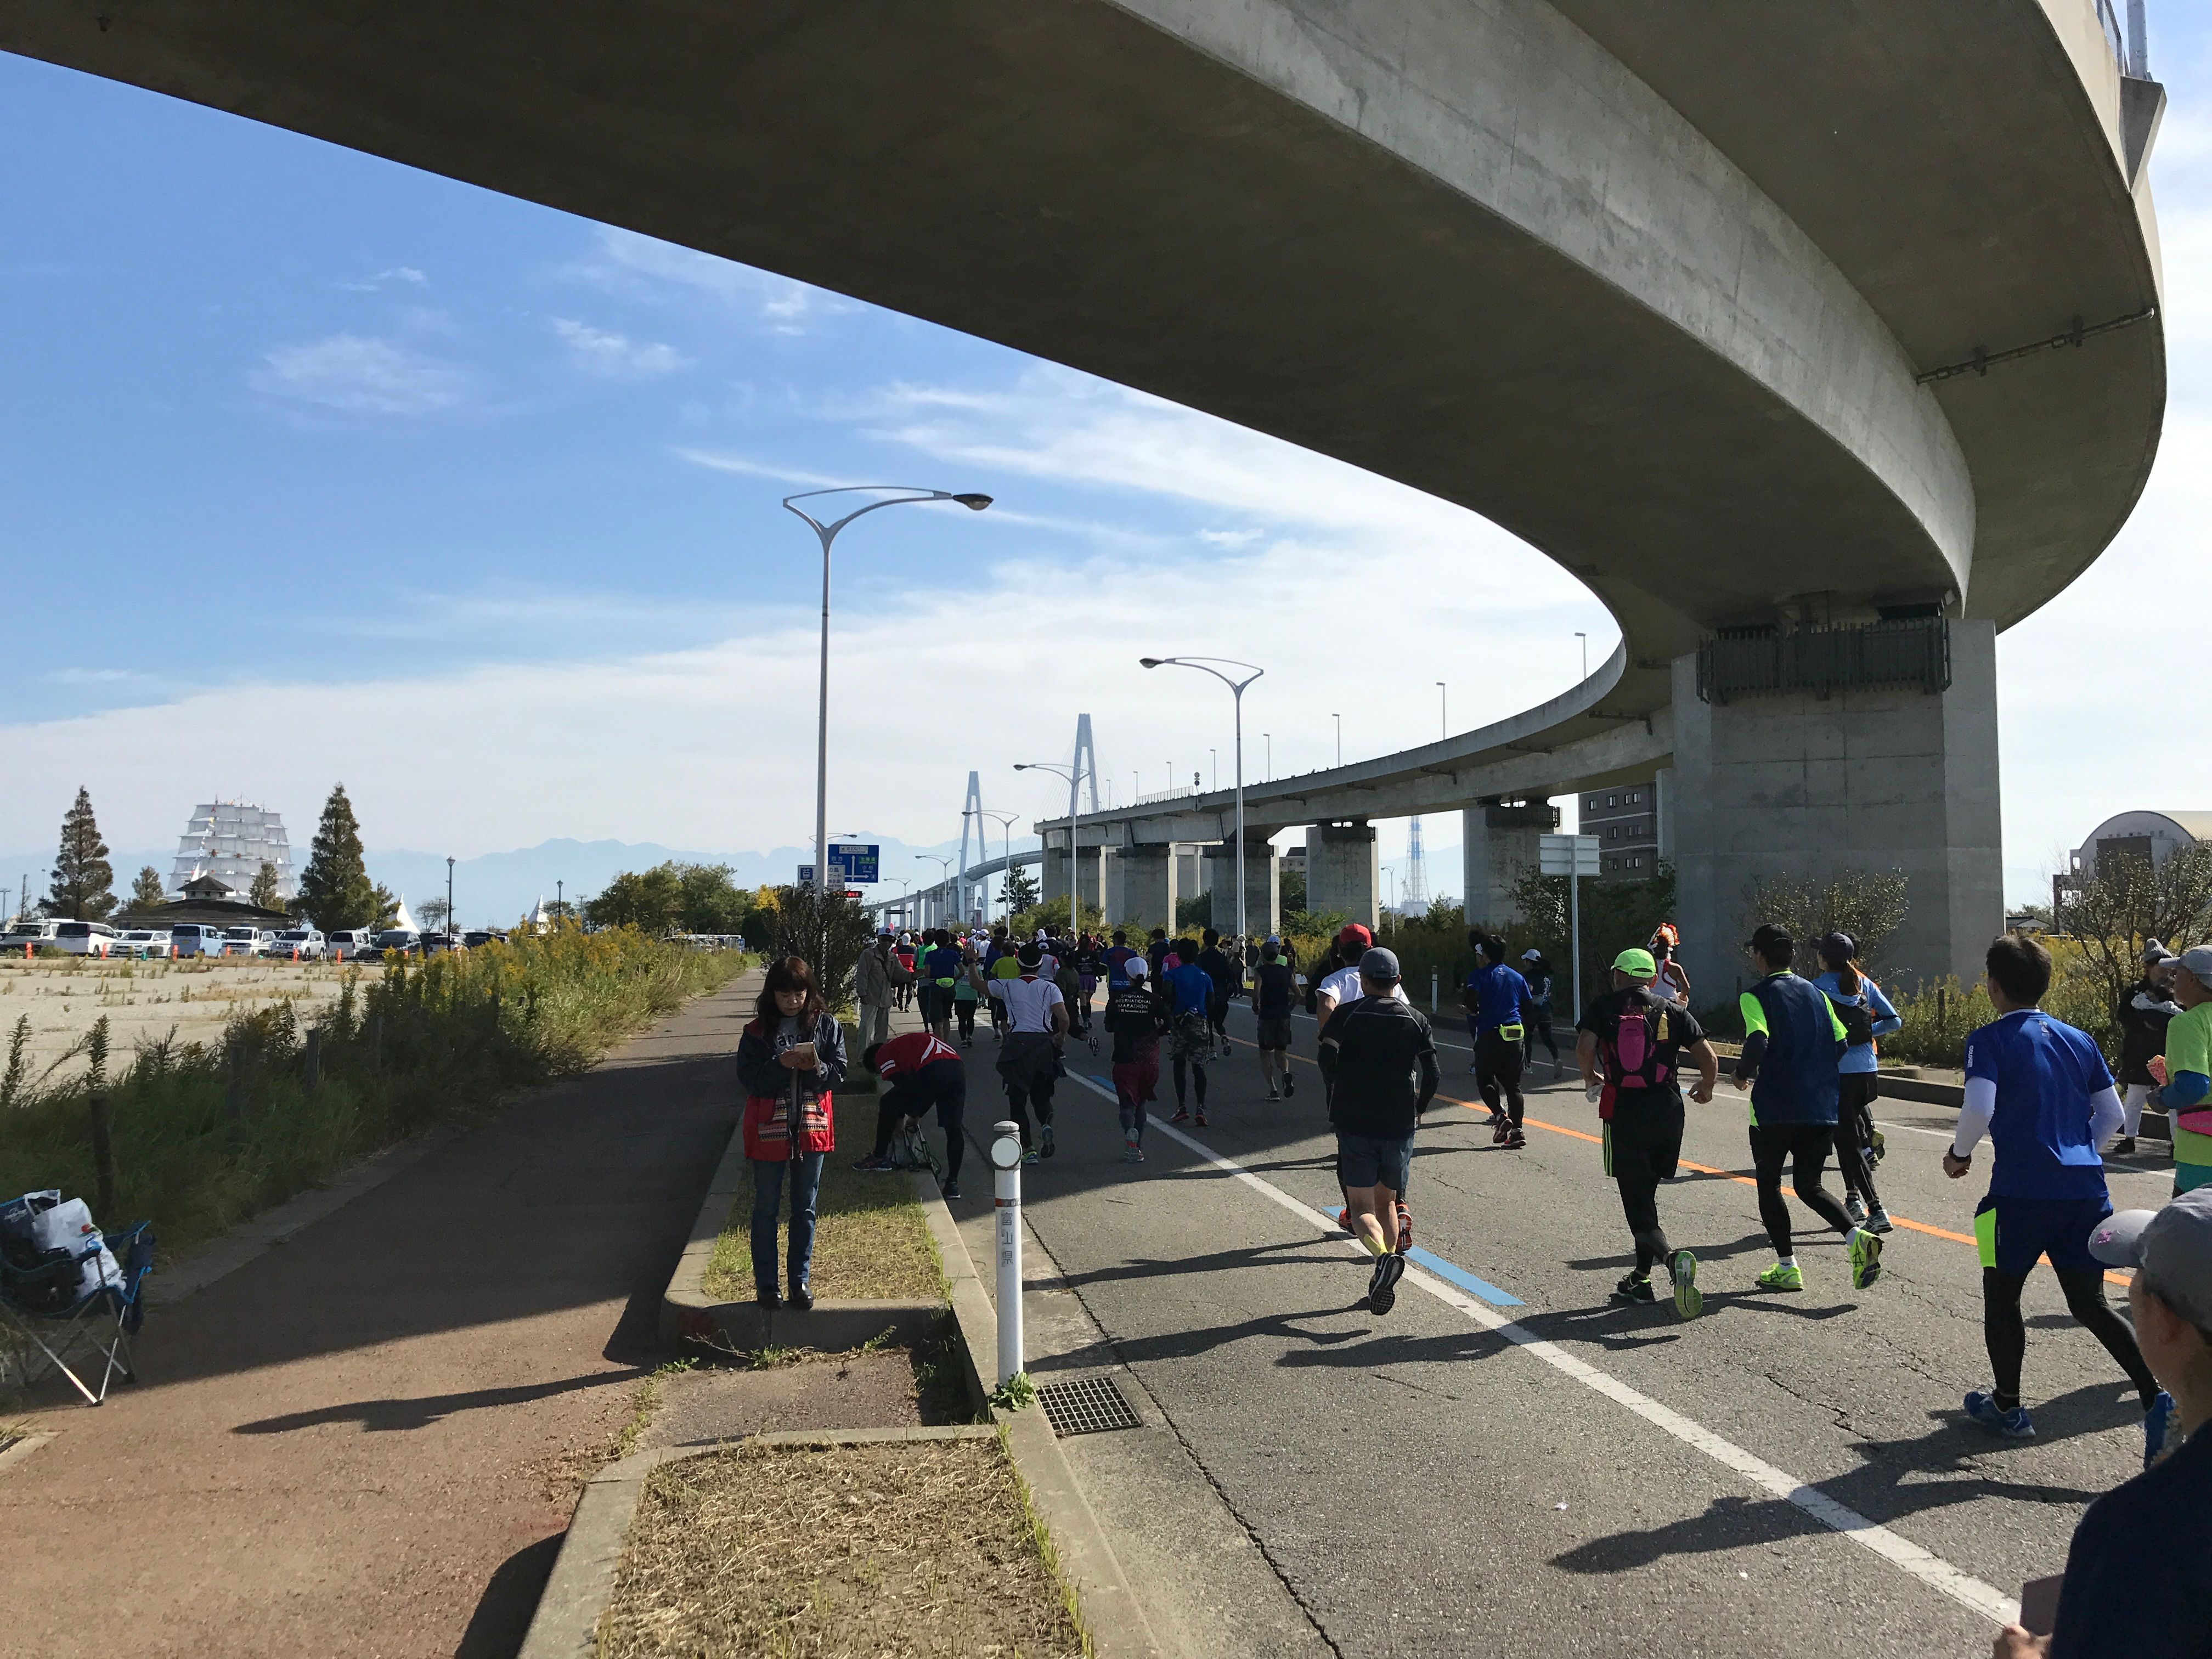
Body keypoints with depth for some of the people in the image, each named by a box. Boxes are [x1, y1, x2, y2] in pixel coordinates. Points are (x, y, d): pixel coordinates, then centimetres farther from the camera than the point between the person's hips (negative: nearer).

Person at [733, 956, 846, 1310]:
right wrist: (781, 1065, -24)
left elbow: (838, 1073, -2)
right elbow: (748, 1079, -10)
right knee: (765, 1209, 9)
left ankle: (801, 1280, 22)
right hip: (768, 1130, -1)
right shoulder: (757, 1032, -5)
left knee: (805, 1209, 11)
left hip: (811, 1128, 1)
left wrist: (816, 1068, -22)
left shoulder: (826, 1025, -2)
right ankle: (766, 1284, 20)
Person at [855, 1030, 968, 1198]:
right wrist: (916, 1116, 46)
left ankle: (880, 1157, 24)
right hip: (958, 1069, 7)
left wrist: (900, 1120, 28)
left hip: (931, 1072, -7)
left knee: (888, 1105, 14)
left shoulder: (883, 1055, 17)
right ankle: (952, 1183, 12)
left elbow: (900, 1084, 13)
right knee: (953, 1129, 13)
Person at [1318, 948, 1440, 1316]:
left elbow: (1328, 1057, -15)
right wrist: (1417, 1111, 13)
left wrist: (1340, 1093, 1)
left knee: (1362, 1206, -1)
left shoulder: (1347, 1014, -1)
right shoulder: (1415, 1019, 5)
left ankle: (1383, 1254, -29)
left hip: (1354, 1123, -2)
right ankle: (1384, 1286, 18)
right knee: (1387, 1202, 17)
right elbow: (1432, 1074, 0)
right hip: (1399, 1125, 2)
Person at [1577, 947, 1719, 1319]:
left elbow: (1584, 1048, -13)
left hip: (1625, 1115, -4)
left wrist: (1590, 1078, 8)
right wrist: (1706, 1088, 24)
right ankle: (1640, 1279, 21)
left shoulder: (1604, 1007, 3)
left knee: (1637, 1204, -2)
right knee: (1645, 1194, 18)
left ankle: (1672, 1258, -29)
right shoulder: (1671, 1011, 10)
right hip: (1668, 1112, 4)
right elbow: (1709, 1058, 4)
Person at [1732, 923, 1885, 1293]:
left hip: (1774, 1109, -5)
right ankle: (1857, 1236, -8)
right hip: (1823, 1107, 5)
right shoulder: (1816, 993, 11)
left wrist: (1743, 1073, -4)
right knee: (1808, 1184, 16)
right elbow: (1841, 1044, 7)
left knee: (1768, 1185, 11)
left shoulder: (1755, 997, -7)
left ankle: (1787, 1268, 10)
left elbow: (1758, 1043, -23)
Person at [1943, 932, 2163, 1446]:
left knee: (2001, 1296, 13)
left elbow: (1978, 1110, -20)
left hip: (2022, 1191, -5)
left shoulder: (1989, 1040, -7)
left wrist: (1959, 1155, -3)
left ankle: (2007, 1407, 23)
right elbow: (2111, 1115, 13)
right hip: (2085, 1188, 5)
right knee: (2089, 1303, 16)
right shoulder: (2080, 1040, 11)